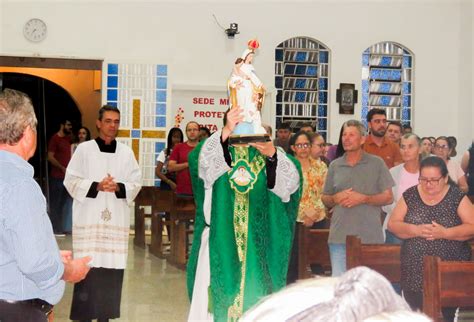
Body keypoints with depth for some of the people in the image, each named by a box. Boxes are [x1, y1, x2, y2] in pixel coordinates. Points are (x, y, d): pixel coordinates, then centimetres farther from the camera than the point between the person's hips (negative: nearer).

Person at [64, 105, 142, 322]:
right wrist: (96, 186, -15)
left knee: (112, 268, 2)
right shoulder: (84, 149, 0)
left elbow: (136, 183, 7)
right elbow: (71, 181, -2)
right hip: (89, 218, -2)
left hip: (117, 219, 2)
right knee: (88, 266, -5)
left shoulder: (126, 152, 7)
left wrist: (119, 188, -12)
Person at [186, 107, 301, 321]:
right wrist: (226, 132, -36)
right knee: (217, 295, -2)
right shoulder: (217, 148, 5)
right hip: (220, 241, -1)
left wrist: (272, 155, -30)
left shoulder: (268, 152, 7)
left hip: (256, 243, 1)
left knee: (254, 296, 1)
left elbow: (291, 181, -11)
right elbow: (202, 161, -20)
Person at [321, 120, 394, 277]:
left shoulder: (376, 163, 4)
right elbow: (325, 199, 16)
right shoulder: (335, 166, 13)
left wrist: (363, 199, -12)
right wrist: (335, 199, -6)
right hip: (339, 236, 2)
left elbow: (388, 197, 1)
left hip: (370, 236, -2)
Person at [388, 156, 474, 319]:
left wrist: (445, 233, -21)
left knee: (445, 316, 5)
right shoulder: (410, 196, 3)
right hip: (415, 275, 2)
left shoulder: (457, 197, -3)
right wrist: (416, 230, -18)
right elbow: (392, 224, 0)